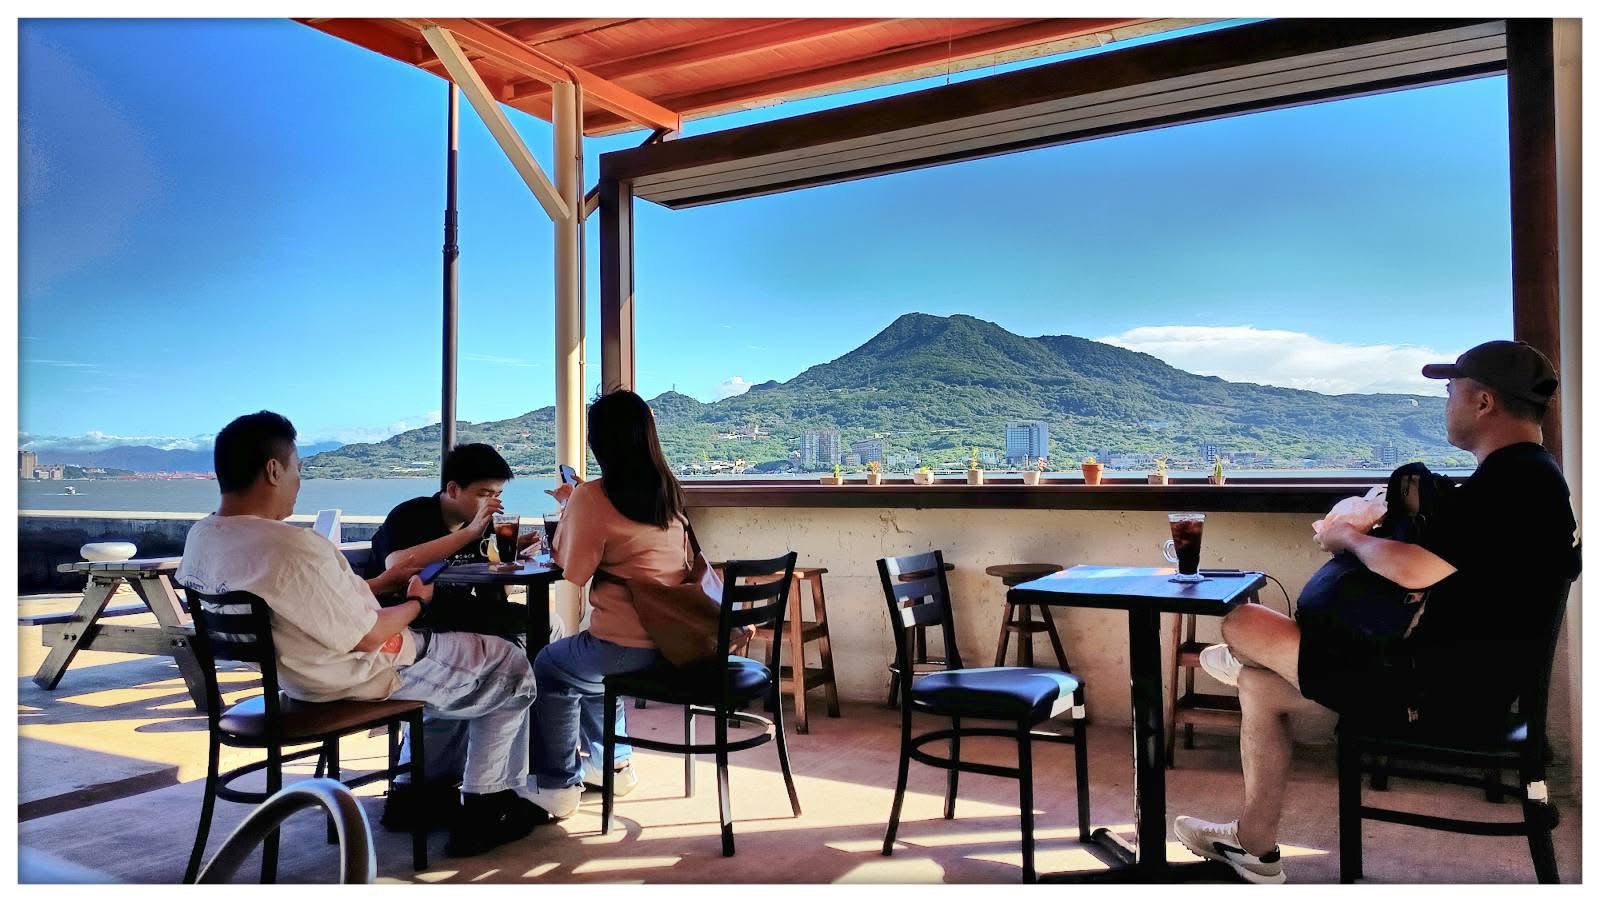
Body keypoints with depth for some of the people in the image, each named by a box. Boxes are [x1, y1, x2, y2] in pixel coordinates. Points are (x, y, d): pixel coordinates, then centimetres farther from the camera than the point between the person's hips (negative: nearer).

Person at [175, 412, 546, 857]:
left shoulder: (201, 538, -4)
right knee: (512, 669, 8)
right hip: (365, 675, -9)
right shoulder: (293, 548, -34)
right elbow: (366, 636, -25)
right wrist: (417, 602, -7)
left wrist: (382, 583, 9)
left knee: (448, 648, 31)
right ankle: (486, 809, 18)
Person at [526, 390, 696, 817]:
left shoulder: (593, 497, -14)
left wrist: (567, 508, 3)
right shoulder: (669, 490, 6)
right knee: (586, 665, 33)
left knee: (549, 667, 22)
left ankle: (557, 785, 25)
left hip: (626, 645, -7)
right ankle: (612, 764, 43)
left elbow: (574, 573, -6)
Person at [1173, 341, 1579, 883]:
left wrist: (1350, 538, -6)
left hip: (1440, 694, -11)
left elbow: (1413, 570, -27)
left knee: (1243, 627, -9)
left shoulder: (1510, 481, -21)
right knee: (1259, 686, 12)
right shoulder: (1532, 474, 14)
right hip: (1460, 681, 11)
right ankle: (1255, 846, 19)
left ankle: (1241, 659, 30)